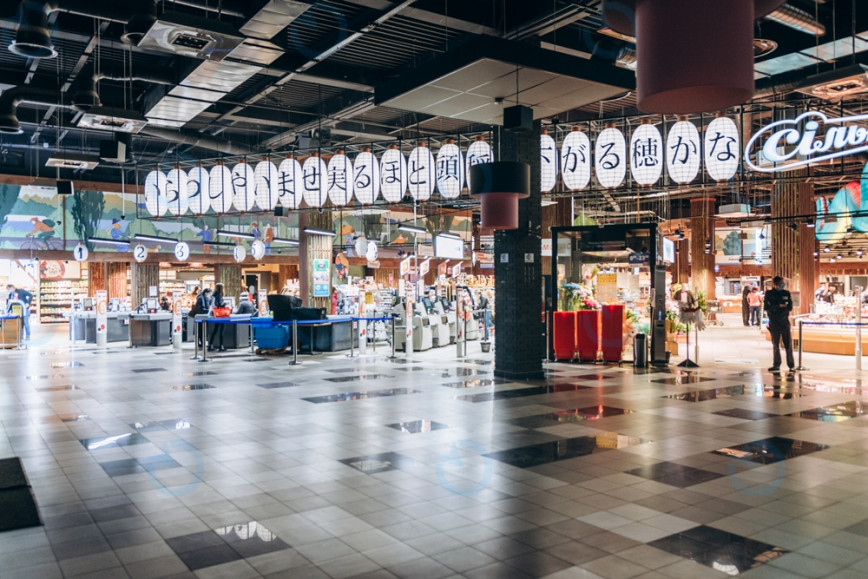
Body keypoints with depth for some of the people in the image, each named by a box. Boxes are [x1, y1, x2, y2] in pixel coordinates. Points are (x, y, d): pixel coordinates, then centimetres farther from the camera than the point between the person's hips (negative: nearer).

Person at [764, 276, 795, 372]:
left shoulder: (786, 293, 6)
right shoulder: (769, 294, 3)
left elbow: (790, 307, 2)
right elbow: (766, 308, -4)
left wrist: (774, 308, -8)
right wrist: (779, 306, -13)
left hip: (785, 322, 0)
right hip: (774, 323, 0)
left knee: (788, 344, -3)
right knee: (775, 345, 7)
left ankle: (791, 365, 2)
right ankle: (776, 365, 15)